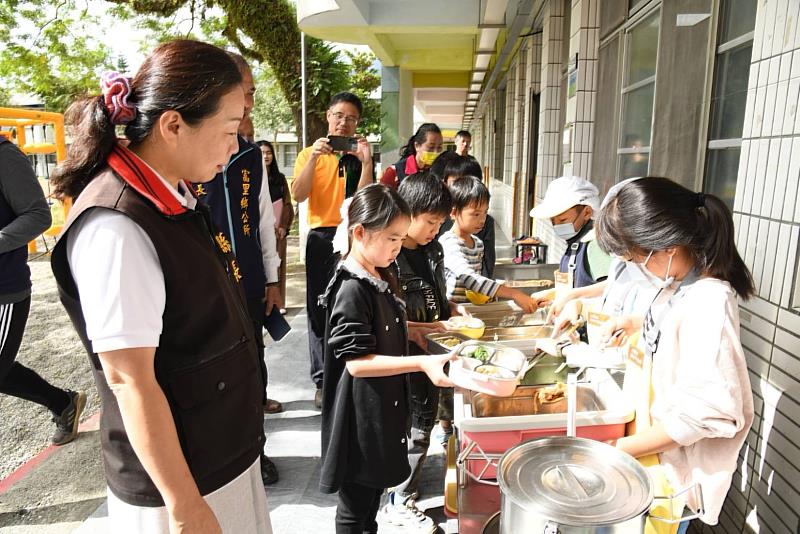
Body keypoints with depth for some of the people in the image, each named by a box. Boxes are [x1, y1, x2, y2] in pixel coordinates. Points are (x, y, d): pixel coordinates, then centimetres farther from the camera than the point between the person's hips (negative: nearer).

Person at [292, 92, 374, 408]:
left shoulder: (360, 156, 8)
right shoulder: (310, 154, 9)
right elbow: (298, 195, -6)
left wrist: (366, 162, -14)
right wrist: (314, 158, -15)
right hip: (321, 237, 0)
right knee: (320, 310, 3)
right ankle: (322, 381, 14)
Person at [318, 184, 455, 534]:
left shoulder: (381, 276, 4)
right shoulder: (352, 288, -24)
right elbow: (357, 362, -26)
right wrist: (422, 363, -30)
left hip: (384, 404, 9)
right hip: (360, 415, -9)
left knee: (375, 486, 25)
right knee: (356, 500, 11)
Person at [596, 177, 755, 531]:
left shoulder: (707, 305, -31)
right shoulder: (682, 280, -6)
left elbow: (703, 414, -29)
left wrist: (620, 448, -23)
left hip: (678, 458, -7)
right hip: (658, 432, 7)